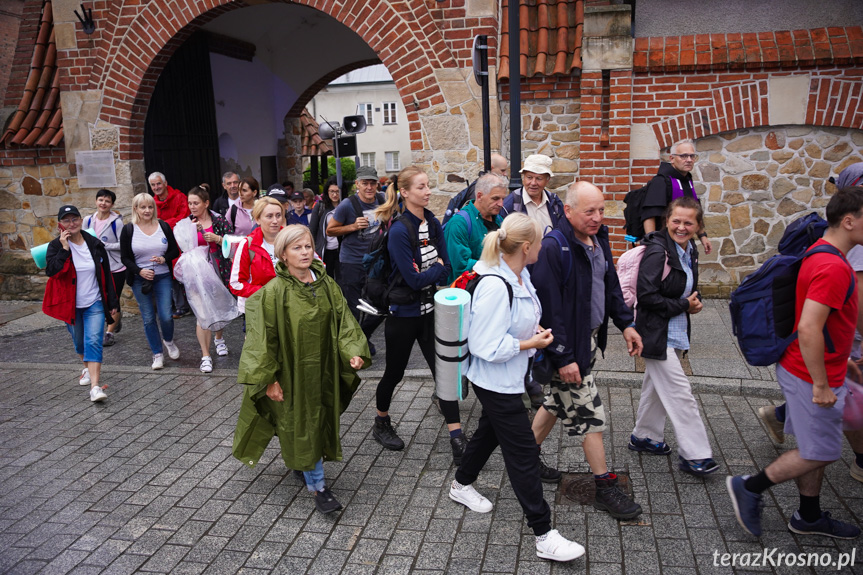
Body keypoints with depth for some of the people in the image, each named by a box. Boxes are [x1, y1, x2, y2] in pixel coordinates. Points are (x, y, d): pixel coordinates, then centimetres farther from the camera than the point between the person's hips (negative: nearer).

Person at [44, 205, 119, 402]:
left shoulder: (95, 244, 0)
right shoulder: (56, 246, -4)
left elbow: (106, 274, 5)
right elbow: (51, 271, -19)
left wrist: (112, 301, 5)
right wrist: (64, 248, -23)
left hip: (95, 303, -1)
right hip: (70, 304, 1)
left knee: (94, 341, -12)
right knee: (79, 341, 17)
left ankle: (95, 386, -17)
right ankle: (88, 368, 44)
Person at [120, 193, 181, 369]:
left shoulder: (163, 226, 3)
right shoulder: (128, 230, -1)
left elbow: (175, 251, 6)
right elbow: (125, 258, 0)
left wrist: (164, 259, -14)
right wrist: (140, 271, -15)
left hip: (163, 277, 0)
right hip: (140, 279, 0)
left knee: (165, 315, -5)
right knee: (148, 318, 5)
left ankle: (168, 340, 28)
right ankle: (157, 354, 18)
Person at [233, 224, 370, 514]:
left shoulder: (326, 284, -2)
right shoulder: (274, 292, -16)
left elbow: (343, 320, 0)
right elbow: (262, 338, -14)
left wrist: (353, 351, -15)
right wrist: (268, 379, -16)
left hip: (322, 369, 5)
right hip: (291, 373, -5)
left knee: (319, 422, 18)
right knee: (301, 426, 4)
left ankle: (300, 463, 45)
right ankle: (317, 486, 18)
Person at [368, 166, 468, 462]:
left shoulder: (433, 223, 2)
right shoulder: (399, 230, -19)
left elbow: (446, 270, 1)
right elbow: (413, 279, -23)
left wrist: (426, 273, -16)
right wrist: (436, 269, -9)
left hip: (429, 310, 6)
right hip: (403, 313, -6)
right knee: (394, 372, 12)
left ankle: (457, 440, 10)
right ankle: (381, 423, 37)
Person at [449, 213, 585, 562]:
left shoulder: (520, 276, 0)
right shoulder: (495, 287, -30)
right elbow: (488, 347, -28)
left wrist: (534, 330, 2)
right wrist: (530, 344, -19)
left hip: (509, 379, 10)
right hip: (496, 383, -10)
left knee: (490, 432, 26)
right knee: (523, 452, -1)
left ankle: (462, 485, 50)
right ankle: (544, 536, 12)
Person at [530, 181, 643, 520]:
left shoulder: (598, 239, 5)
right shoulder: (554, 247, -23)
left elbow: (610, 284, 18)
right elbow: (549, 307, -24)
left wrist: (625, 323, 12)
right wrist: (563, 357, -24)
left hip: (590, 338, 9)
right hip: (569, 346, -9)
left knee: (558, 401, 21)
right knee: (590, 416, 1)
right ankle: (606, 489, 17)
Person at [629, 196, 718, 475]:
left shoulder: (690, 251, 8)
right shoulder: (657, 251, -19)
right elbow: (646, 296, -24)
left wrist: (693, 302, 0)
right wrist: (683, 305, -16)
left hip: (675, 332, 9)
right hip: (656, 334, -9)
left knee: (657, 386, 19)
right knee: (680, 393, -4)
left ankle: (644, 436, 35)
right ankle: (694, 454, 6)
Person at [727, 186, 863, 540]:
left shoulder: (821, 255, 9)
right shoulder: (833, 268, -24)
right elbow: (808, 329, -30)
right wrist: (821, 385, -24)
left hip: (809, 368, 10)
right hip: (812, 376, -10)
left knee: (813, 447, 19)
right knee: (820, 453, 3)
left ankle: (809, 517, 33)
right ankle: (749, 487, 13)